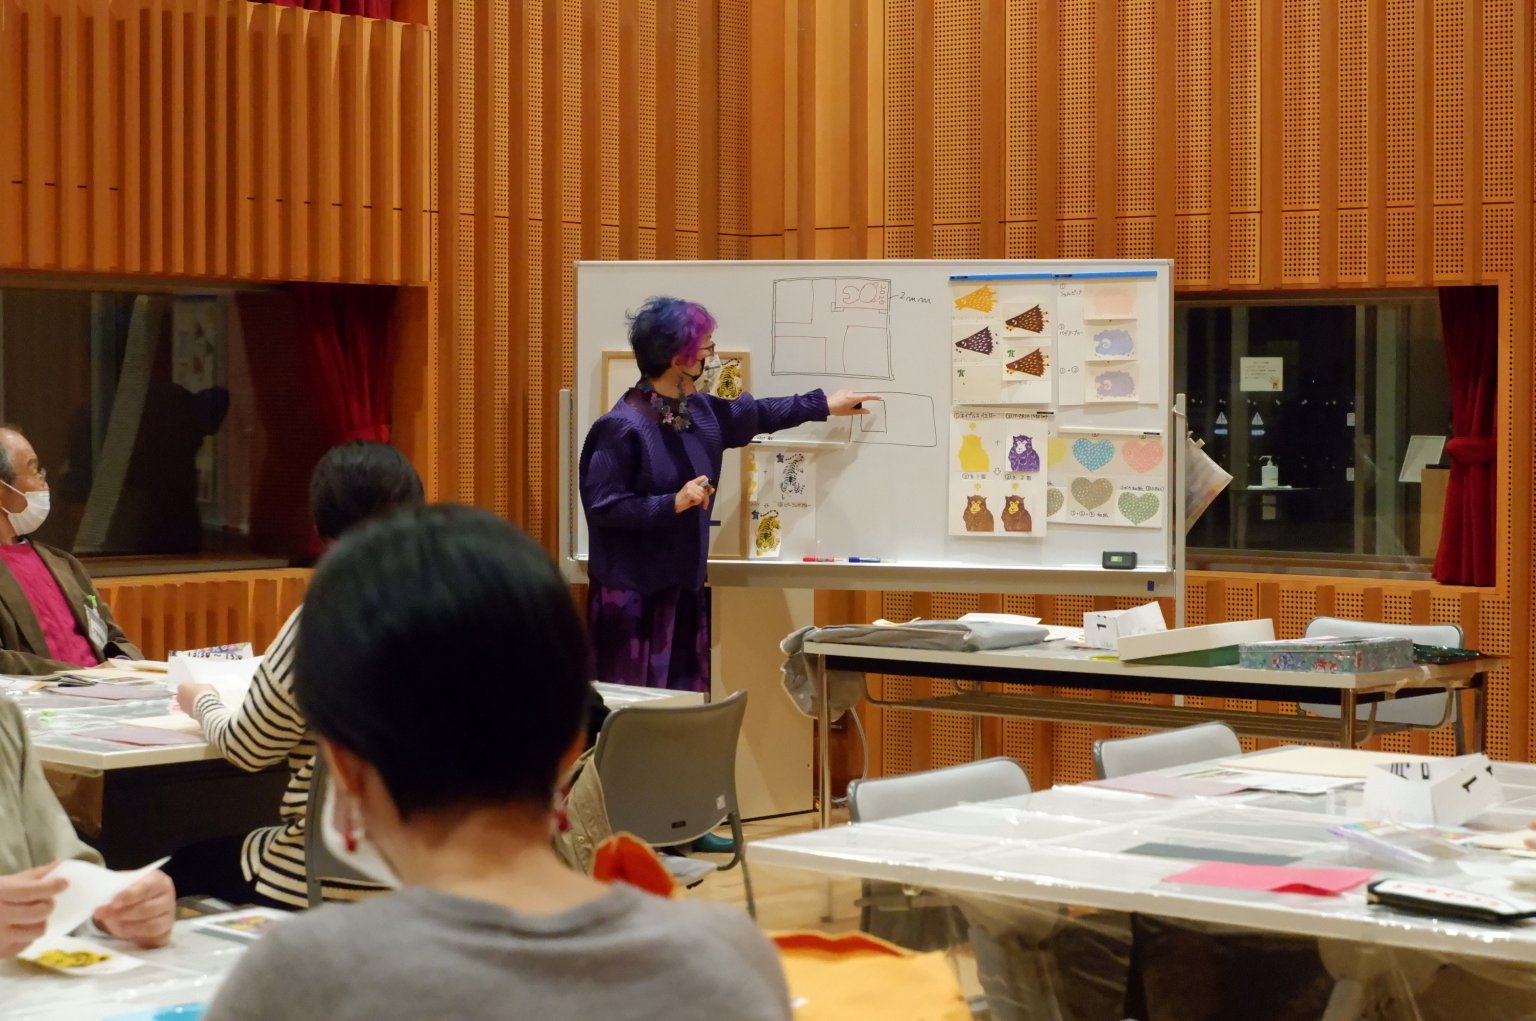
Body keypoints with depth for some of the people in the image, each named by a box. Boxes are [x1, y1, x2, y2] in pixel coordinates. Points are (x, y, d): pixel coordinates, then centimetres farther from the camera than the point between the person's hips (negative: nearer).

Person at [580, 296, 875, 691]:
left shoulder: (699, 412, 9)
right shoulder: (623, 427, -17)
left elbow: (754, 414, 27)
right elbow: (603, 507, -19)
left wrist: (824, 405, 33)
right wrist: (673, 503, -25)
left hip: (684, 586, 9)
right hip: (632, 593, -8)